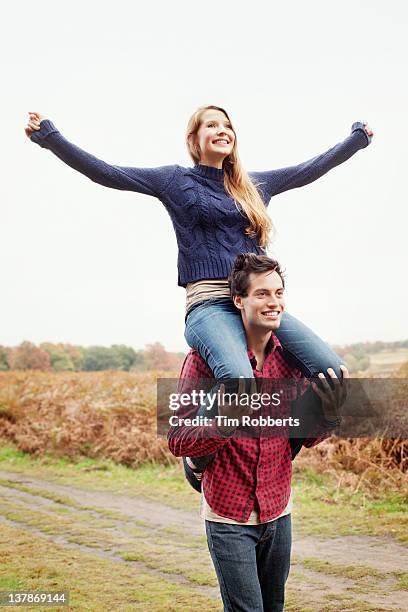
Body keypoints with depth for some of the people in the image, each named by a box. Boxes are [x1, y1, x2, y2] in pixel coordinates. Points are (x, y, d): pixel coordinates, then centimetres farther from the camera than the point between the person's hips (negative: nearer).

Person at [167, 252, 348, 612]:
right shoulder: (206, 356, -14)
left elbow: (308, 436, 4)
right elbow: (178, 441, -17)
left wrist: (331, 412, -18)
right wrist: (224, 423, -37)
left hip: (278, 513, 5)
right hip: (229, 518, -5)